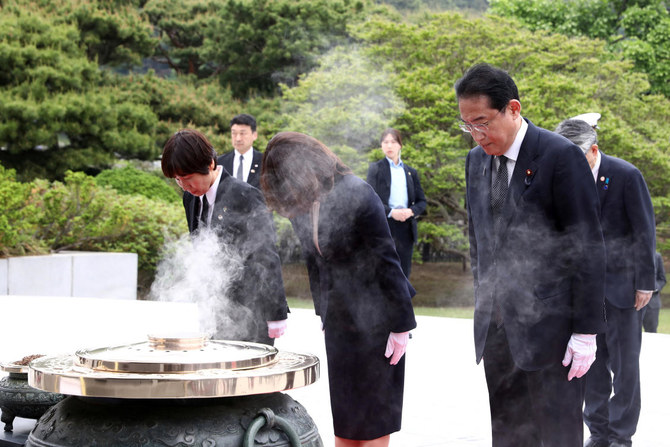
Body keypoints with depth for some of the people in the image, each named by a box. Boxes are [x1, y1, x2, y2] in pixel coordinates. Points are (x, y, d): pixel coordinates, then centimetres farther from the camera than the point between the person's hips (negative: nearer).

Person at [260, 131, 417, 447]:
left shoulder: (356, 194, -20)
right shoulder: (300, 203, 1)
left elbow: (386, 259, -17)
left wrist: (400, 325, -15)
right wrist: (323, 315, 16)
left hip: (375, 313, -6)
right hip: (339, 319, 6)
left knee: (375, 420, 2)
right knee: (343, 416, 10)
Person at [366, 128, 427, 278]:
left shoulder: (411, 172, 17)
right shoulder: (375, 169, 6)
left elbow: (421, 201, 14)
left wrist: (411, 211, -9)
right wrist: (391, 212, -18)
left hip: (406, 228, 4)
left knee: (403, 274, 5)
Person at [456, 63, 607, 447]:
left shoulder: (561, 156, -11)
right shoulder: (476, 160, 10)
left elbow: (588, 249, -12)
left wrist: (586, 332, -14)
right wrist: (483, 305, 15)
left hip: (549, 327, -6)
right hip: (496, 329, 6)